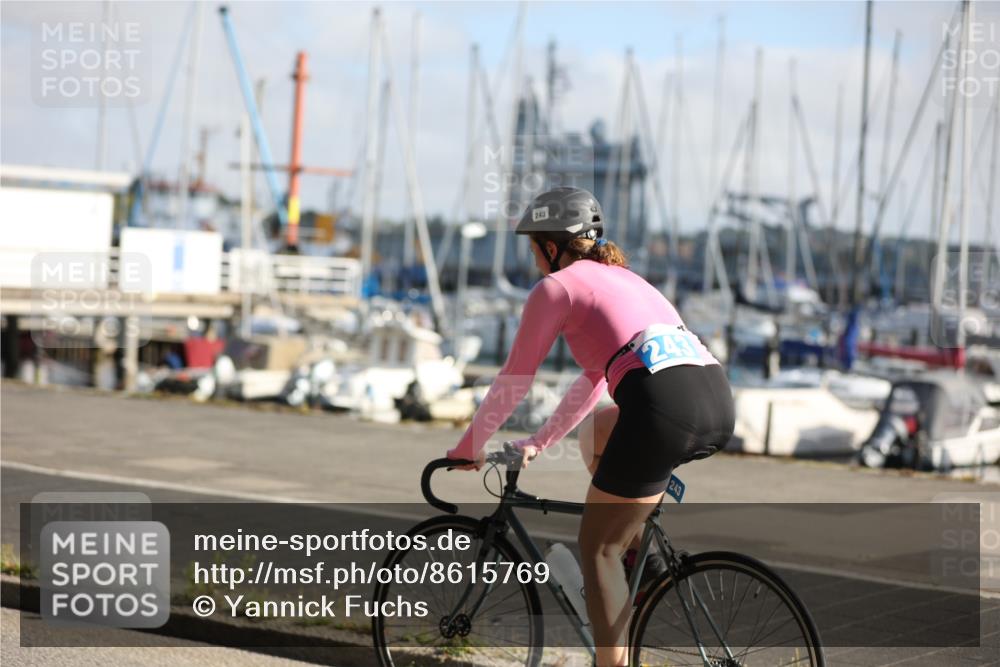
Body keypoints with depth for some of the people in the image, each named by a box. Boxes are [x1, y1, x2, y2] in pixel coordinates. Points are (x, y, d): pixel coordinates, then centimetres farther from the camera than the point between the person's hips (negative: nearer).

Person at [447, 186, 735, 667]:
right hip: (719, 401, 8)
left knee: (597, 547, 7)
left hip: (664, 409, -8)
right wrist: (538, 442, 45)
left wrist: (470, 445, 28)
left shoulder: (556, 287, 10)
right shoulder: (621, 279, 33)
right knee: (596, 431, 33)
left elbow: (513, 380, 14)